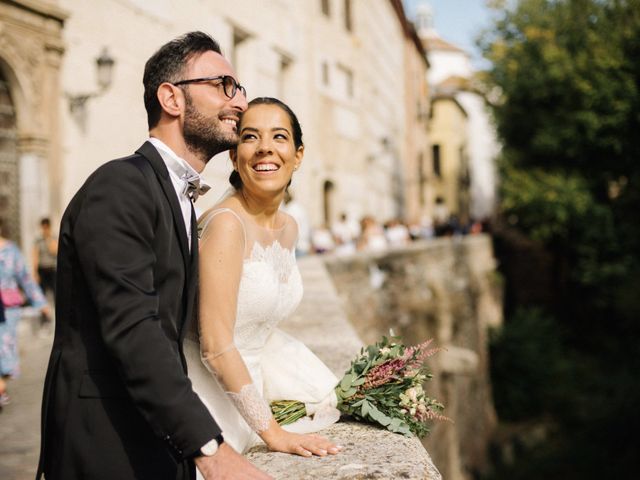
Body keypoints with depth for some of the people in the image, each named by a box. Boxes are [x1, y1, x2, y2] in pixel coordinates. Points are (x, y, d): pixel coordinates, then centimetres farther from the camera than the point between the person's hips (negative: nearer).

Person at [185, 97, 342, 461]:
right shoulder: (226, 223, -21)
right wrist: (273, 433, -22)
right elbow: (215, 346, -24)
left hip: (250, 379, 8)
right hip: (211, 387, -8)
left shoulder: (289, 227, 4)